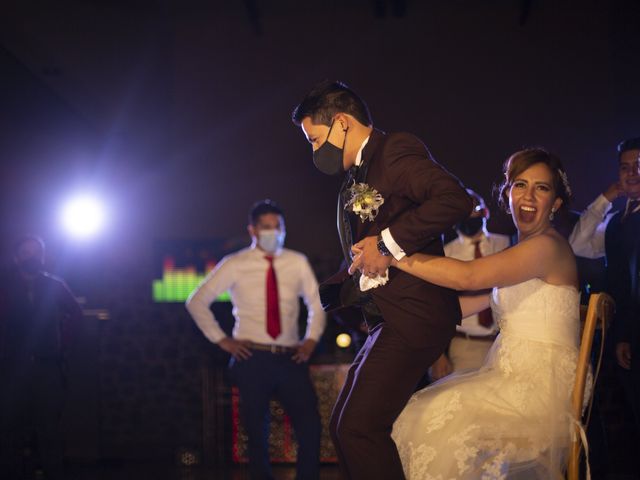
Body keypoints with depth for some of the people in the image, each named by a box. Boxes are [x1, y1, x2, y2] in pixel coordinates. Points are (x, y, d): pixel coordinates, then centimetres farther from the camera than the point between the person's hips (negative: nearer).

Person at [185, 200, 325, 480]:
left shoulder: (297, 263, 6)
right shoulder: (235, 265, 0)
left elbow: (316, 304, 19)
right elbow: (197, 302, 6)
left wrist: (311, 339, 5)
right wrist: (221, 340, 0)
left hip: (290, 359, 2)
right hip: (253, 359, -1)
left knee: (310, 428, -10)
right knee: (257, 434, 5)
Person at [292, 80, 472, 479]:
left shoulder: (397, 152, -8)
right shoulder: (355, 183, 19)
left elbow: (455, 200, -25)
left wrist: (387, 243, -20)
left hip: (413, 314, -10)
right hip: (389, 321, 10)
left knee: (359, 428, -14)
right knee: (343, 428, 13)